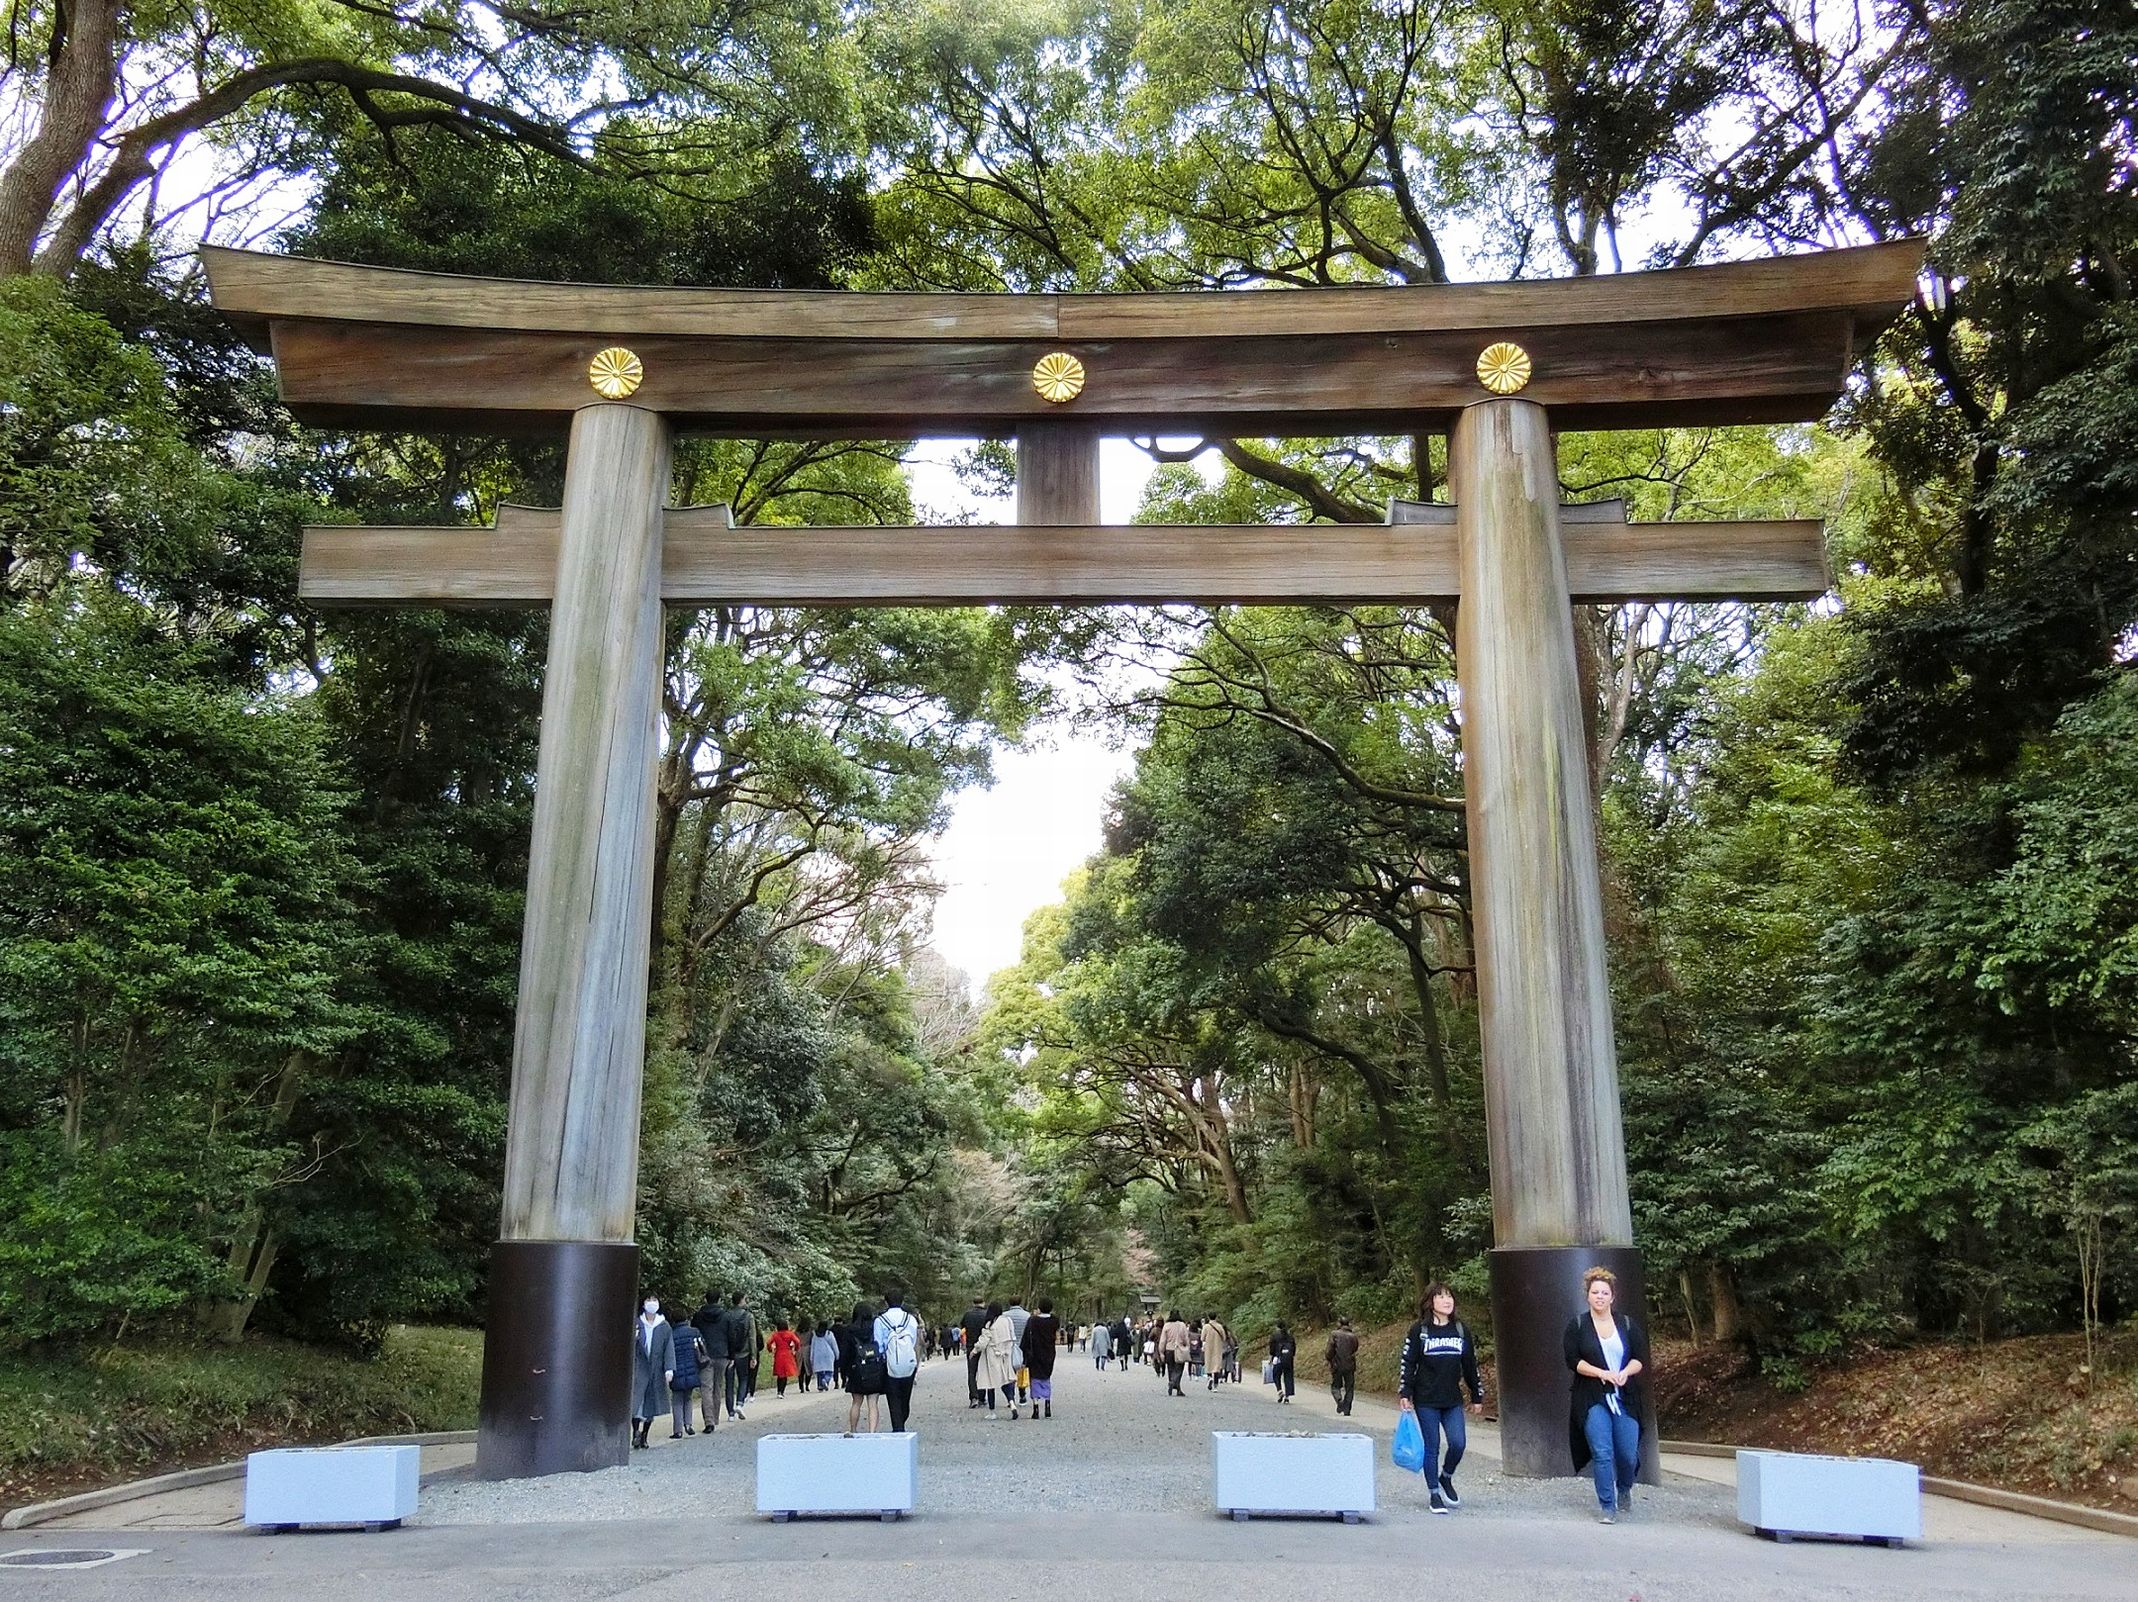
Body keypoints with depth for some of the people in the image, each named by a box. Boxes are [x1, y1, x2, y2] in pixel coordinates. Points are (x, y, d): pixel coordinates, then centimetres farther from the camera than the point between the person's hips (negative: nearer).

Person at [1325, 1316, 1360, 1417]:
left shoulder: (1334, 1334, -5)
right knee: (1349, 1388, 10)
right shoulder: (1353, 1336, 4)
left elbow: (1331, 1350, -8)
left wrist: (1327, 1358, 7)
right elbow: (1355, 1350, 9)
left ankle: (1340, 1402, -15)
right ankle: (1347, 1410, 7)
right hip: (1350, 1366, 2)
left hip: (1337, 1365, -2)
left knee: (1335, 1386, 11)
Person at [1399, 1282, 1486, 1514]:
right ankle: (1434, 1493, 14)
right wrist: (1404, 1394, -8)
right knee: (1432, 1447, 1)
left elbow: (1470, 1365, 13)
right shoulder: (1419, 1330, -4)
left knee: (1458, 1443, -6)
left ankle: (1446, 1478, 22)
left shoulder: (1461, 1329, 6)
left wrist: (1477, 1396, 14)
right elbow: (1407, 1363, -2)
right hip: (1426, 1400, -3)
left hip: (1453, 1400, 3)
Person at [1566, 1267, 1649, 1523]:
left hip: (1624, 1398, 2)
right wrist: (1603, 1373, -15)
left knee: (1628, 1453, 2)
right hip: (1592, 1399, -2)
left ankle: (1624, 1488, 34)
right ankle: (1607, 1507, 4)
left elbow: (1640, 1359, 7)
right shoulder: (1578, 1325, 2)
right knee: (1602, 1453, -8)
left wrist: (1625, 1372, -13)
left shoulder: (1627, 1325, 8)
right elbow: (1573, 1360, -4)